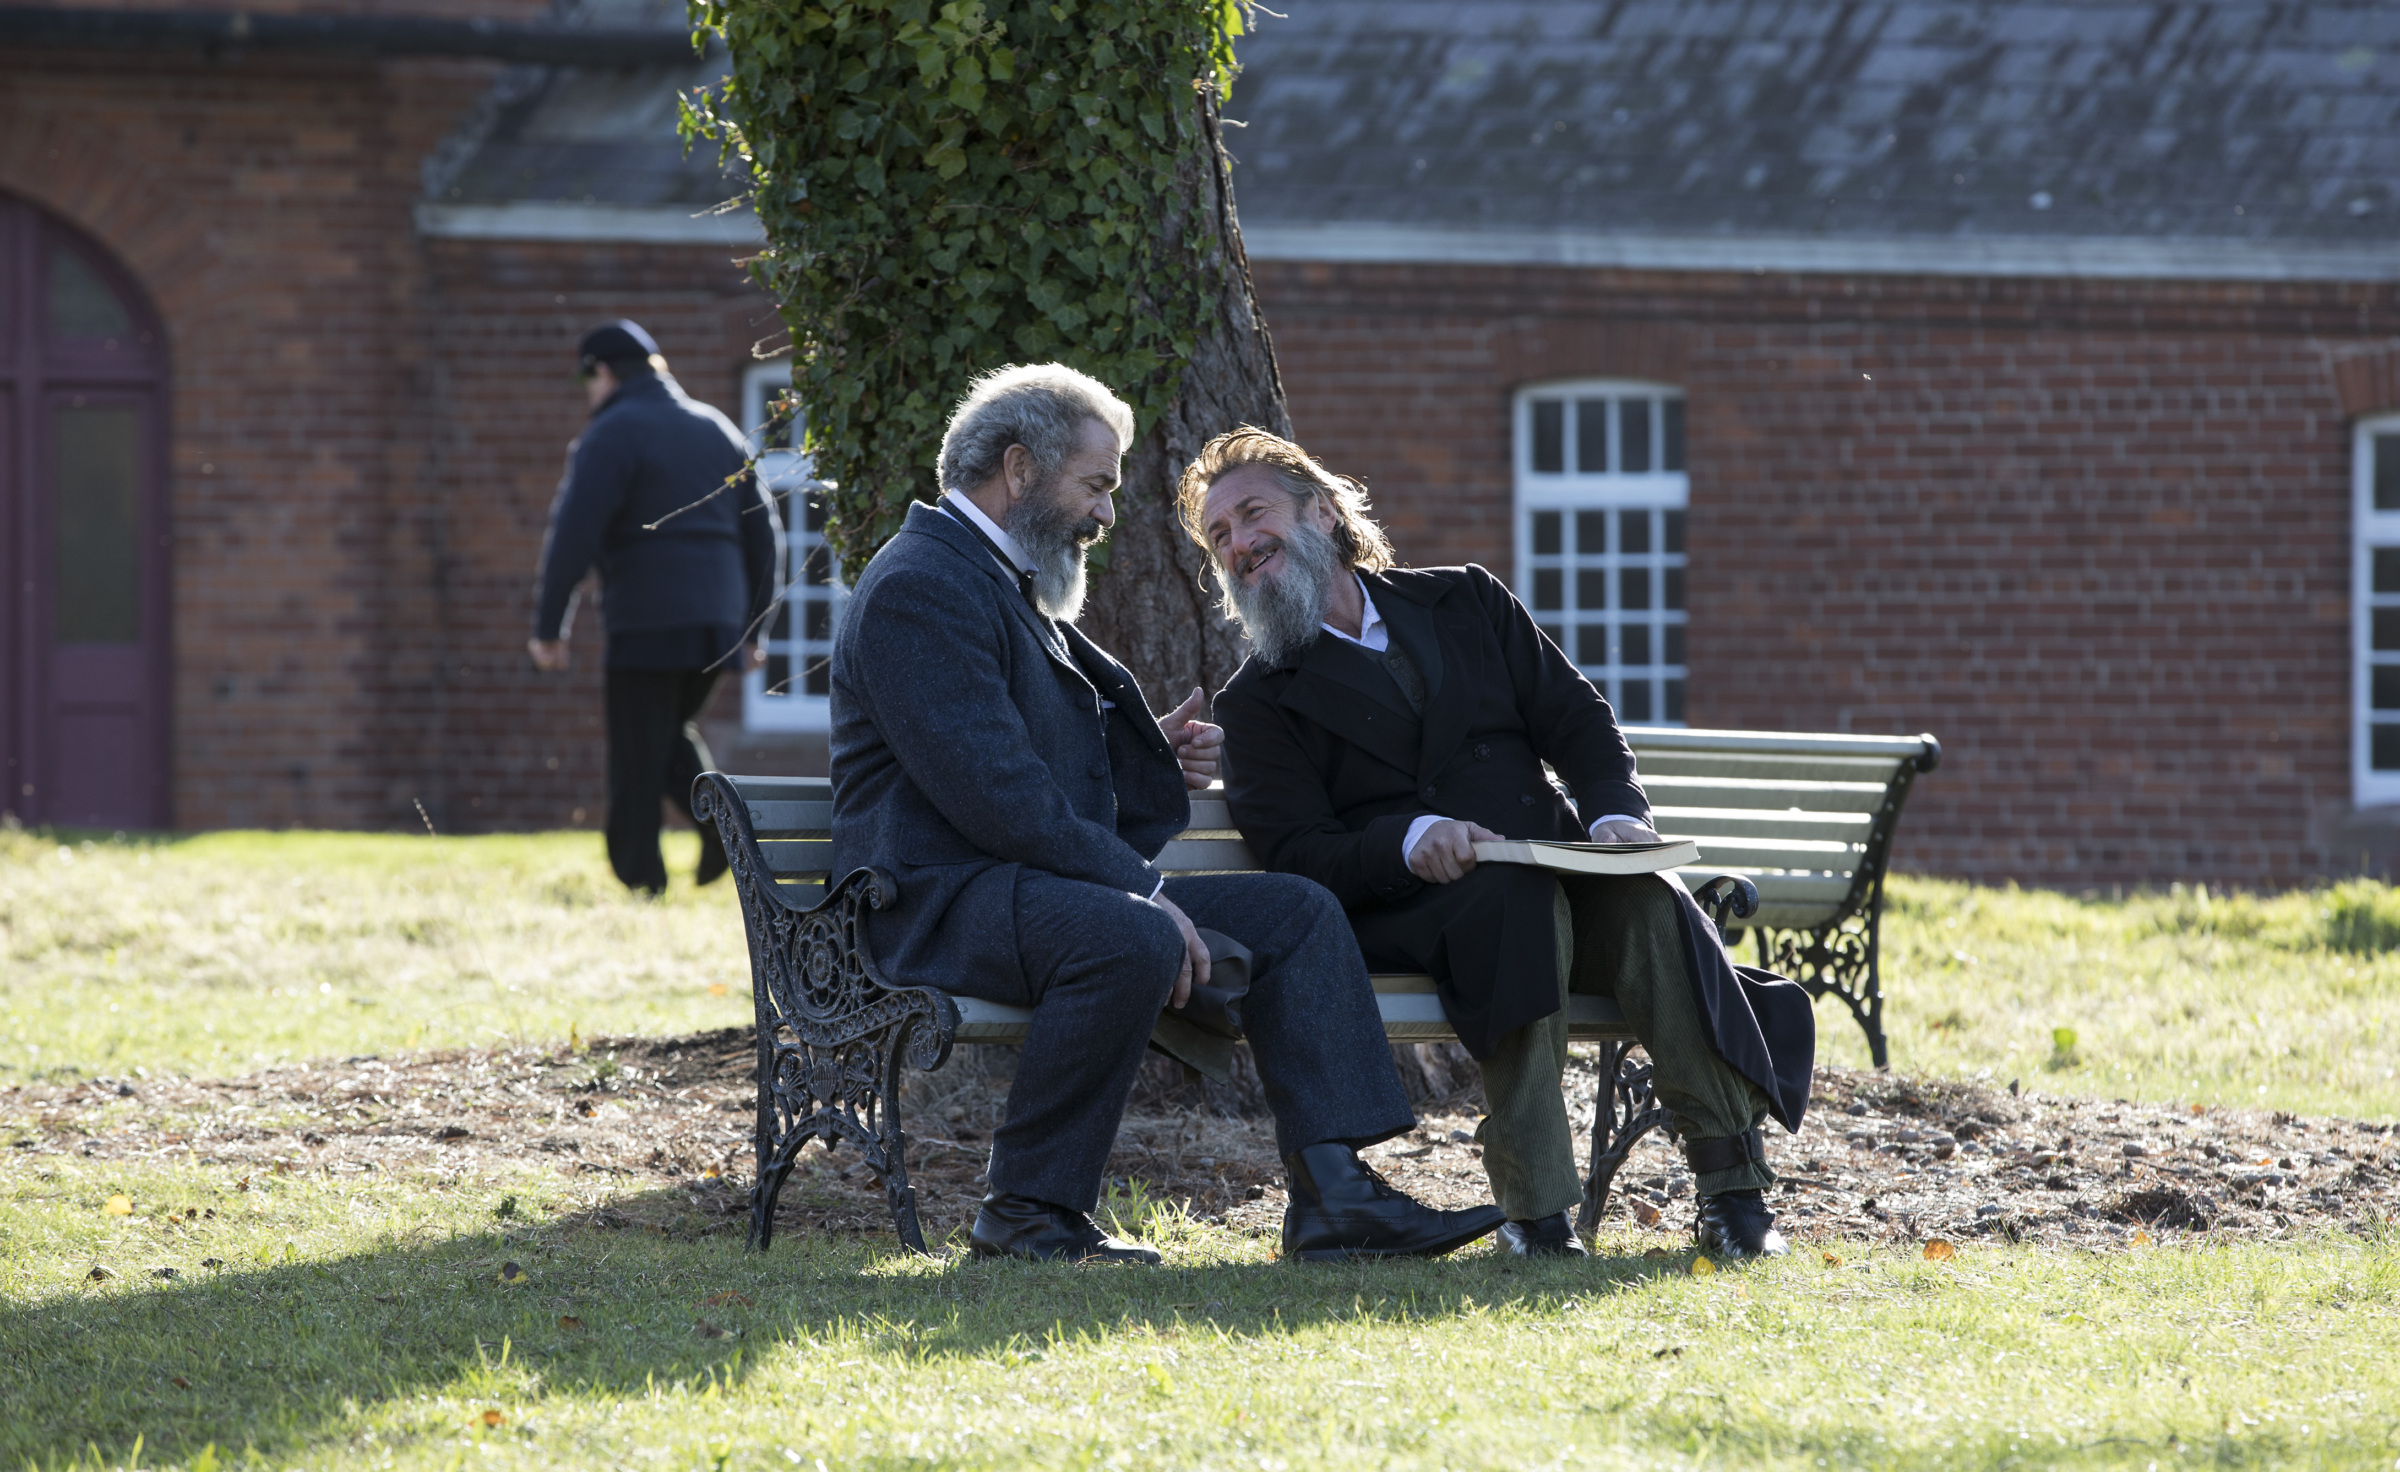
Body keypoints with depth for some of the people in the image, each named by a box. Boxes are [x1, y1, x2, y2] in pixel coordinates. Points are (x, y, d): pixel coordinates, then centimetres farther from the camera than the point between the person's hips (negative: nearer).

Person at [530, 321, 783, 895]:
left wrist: (549, 629, -9)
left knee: (636, 766, 0)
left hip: (646, 626, -7)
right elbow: (764, 532, 18)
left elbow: (572, 535, -13)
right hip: (717, 622, 7)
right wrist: (753, 627, 22)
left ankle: (641, 879, -2)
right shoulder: (717, 429, 17)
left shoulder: (611, 434, -5)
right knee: (671, 734, 21)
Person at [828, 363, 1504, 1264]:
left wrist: (1151, 757, 10)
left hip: (1039, 880, 11)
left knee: (1297, 912, 3)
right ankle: (1030, 1214, -23)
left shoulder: (1006, 584, 23)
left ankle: (1334, 1195, -7)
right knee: (1129, 942, -38)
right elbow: (991, 793, -21)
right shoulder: (920, 589, -12)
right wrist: (1137, 889, -21)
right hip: (940, 901, -11)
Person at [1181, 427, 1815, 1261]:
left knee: (1649, 903, -30)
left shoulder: (1463, 602, 21)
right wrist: (1410, 841, -22)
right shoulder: (1257, 705, 11)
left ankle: (1732, 1186, -34)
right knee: (1521, 900, -36)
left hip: (1555, 871, 3)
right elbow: (1300, 859, -2)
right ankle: (1535, 1207, -42)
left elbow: (1577, 719, 13)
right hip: (1408, 911, -3)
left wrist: (1615, 811, -9)